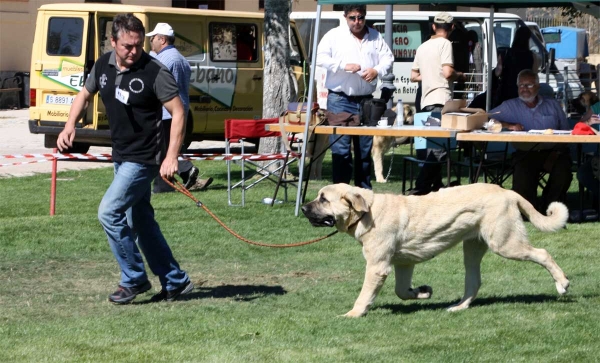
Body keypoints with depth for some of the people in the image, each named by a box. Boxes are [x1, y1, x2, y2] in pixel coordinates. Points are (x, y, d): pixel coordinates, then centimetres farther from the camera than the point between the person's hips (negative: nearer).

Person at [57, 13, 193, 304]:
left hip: (143, 159, -8)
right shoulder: (103, 66, 1)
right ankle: (175, 282, 24)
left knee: (109, 212, -15)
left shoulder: (155, 72, -17)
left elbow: (178, 112, -16)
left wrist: (171, 157, -24)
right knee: (141, 222, 13)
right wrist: (70, 126, -1)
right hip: (121, 157, 8)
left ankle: (134, 279, -1)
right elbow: (84, 95, 17)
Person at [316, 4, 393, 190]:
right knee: (340, 148, -7)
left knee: (365, 149, 9)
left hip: (366, 100, 4)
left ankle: (364, 190, 17)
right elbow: (321, 57, -8)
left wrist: (377, 70, -12)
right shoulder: (334, 35, -1)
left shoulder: (375, 37, 10)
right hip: (340, 100, -4)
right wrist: (344, 66, -20)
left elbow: (388, 58, 9)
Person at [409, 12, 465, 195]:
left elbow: (414, 76, 19)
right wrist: (459, 75, 3)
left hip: (426, 102, 8)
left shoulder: (422, 47, 17)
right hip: (441, 101, -8)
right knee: (438, 147, -11)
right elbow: (447, 72, -17)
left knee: (432, 145, 15)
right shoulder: (445, 44, -6)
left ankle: (436, 185, 18)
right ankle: (421, 187, -19)